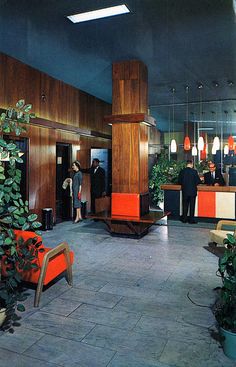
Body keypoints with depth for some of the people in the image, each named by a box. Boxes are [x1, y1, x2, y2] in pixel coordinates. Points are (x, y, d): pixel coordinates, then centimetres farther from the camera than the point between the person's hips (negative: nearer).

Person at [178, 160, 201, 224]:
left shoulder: (182, 171, -3)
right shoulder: (194, 171, -10)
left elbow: (179, 181, 1)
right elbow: (198, 181, -7)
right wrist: (194, 183, 14)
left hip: (184, 191, 2)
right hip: (192, 191, -2)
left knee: (185, 205, 12)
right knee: (192, 206, 6)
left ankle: (184, 219, 16)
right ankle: (191, 219, 8)